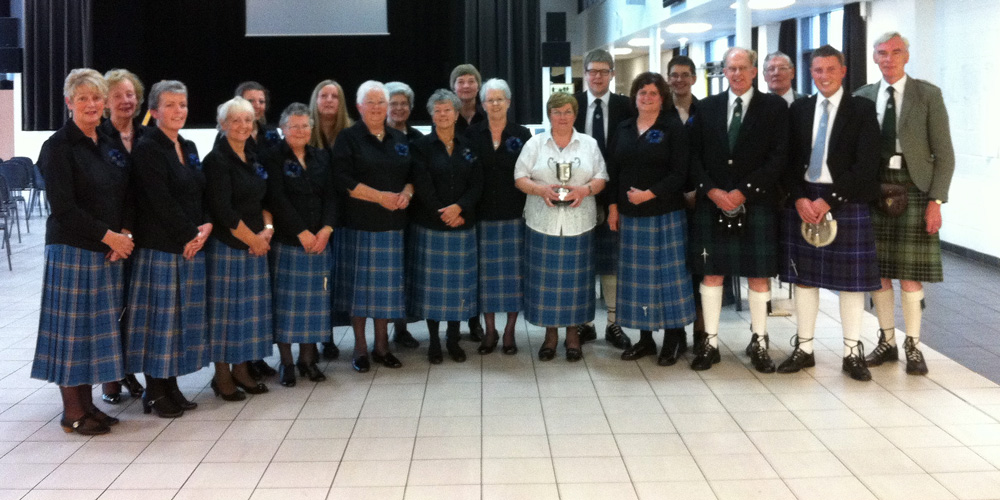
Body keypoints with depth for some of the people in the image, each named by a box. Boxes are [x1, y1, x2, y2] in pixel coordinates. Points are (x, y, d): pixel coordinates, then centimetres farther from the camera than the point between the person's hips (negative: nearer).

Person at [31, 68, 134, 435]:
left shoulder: (108, 146, 12)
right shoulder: (59, 147, -9)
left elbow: (125, 197, 13)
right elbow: (63, 207, -15)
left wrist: (124, 235, -4)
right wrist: (109, 236, -15)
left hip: (109, 250, 7)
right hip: (72, 250, -6)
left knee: (97, 327, 11)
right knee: (72, 327, 0)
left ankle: (87, 403, 22)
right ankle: (72, 412, 10)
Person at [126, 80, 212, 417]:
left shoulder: (188, 148, 15)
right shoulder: (147, 149, -9)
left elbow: (201, 194, 15)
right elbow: (161, 202, -15)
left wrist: (207, 227, -2)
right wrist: (189, 235, -12)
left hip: (192, 245, 8)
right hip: (160, 247, -8)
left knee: (183, 315, 10)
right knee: (160, 316, -2)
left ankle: (170, 386, 20)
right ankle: (155, 393, 9)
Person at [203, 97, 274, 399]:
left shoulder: (253, 158, 12)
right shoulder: (217, 160, -10)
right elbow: (222, 210, -17)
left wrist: (267, 228, -1)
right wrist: (253, 239, -12)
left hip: (256, 245, 7)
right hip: (227, 246, -7)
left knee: (251, 307, 10)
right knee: (225, 309, -1)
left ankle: (241, 369, 21)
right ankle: (222, 376, 10)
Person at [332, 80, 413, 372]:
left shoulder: (399, 140, 14)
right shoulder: (349, 138, -1)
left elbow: (412, 175, 16)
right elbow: (342, 179, -11)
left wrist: (406, 193, -6)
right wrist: (380, 197, -16)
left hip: (392, 224, 4)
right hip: (360, 224, -4)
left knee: (386, 285, 7)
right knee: (361, 284, 0)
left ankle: (382, 346, 18)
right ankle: (360, 349, 11)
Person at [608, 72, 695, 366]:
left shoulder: (673, 128, -2)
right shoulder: (624, 130, 12)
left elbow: (679, 173, -9)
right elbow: (613, 170, 13)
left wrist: (650, 194, -18)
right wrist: (613, 206, 4)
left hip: (665, 214, -4)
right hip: (630, 215, 5)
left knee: (667, 273, 0)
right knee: (637, 275, 7)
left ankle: (674, 337, 9)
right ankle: (645, 338, 16)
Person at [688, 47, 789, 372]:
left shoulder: (774, 107, 3)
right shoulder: (707, 107, 9)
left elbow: (779, 157, -4)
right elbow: (694, 155, 6)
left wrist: (743, 192, -12)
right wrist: (711, 190, -9)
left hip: (756, 204, -2)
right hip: (712, 202, 2)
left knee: (759, 275, 3)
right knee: (711, 273, 3)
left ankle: (759, 342, 15)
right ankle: (710, 342, 12)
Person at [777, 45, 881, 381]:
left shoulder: (862, 109, -1)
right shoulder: (799, 109, 10)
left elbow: (866, 165, -8)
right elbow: (789, 160, 7)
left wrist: (829, 201, -14)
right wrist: (799, 199, -8)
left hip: (846, 201, -3)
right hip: (802, 202, 3)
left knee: (851, 279, 1)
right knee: (803, 276, 6)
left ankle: (852, 353, 10)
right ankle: (804, 349, 15)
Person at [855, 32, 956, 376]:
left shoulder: (928, 95, 2)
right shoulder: (862, 97, 9)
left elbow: (943, 154, -1)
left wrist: (936, 201, -8)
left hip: (913, 187, -2)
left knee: (910, 272, -1)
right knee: (877, 271, 6)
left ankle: (912, 346, 11)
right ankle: (886, 341, 19)